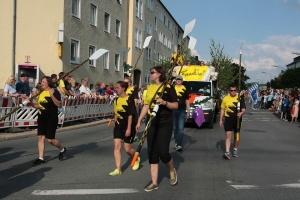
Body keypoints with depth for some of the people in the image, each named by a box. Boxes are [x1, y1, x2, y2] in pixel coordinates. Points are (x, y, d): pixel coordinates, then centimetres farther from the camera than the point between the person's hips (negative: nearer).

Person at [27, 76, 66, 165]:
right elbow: (38, 106, 18)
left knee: (50, 139, -3)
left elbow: (58, 104, -19)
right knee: (40, 137, 2)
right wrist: (31, 103, 2)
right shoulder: (41, 93, 11)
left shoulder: (55, 92, -9)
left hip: (52, 118, -7)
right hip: (41, 118, 7)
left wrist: (52, 95, -30)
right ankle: (41, 158, 9)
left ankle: (62, 149, 25)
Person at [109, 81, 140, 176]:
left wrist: (129, 129, -19)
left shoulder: (129, 100, -14)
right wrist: (115, 124, 16)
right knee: (116, 147, -4)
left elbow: (130, 115, -16)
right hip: (118, 127, 6)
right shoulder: (116, 100, 6)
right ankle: (118, 169, 1)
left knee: (127, 149, 3)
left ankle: (136, 159, 34)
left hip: (128, 128, -6)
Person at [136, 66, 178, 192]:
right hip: (152, 123, 6)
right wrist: (139, 121, 13)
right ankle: (154, 183, 12)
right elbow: (146, 105, 16)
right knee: (152, 153, 4)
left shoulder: (168, 87, -7)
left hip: (165, 123, -6)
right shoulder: (150, 88, 11)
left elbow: (176, 106, -7)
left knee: (163, 152, -10)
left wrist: (164, 102, -24)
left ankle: (172, 170, 23)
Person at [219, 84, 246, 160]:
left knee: (236, 135, 13)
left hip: (237, 120, 1)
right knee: (228, 135, -10)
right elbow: (222, 109, 8)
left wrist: (241, 113, -27)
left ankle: (235, 150, 31)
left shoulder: (240, 98, -1)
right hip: (228, 120, 0)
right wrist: (221, 120, 4)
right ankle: (227, 152, -14)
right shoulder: (225, 98, 2)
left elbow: (243, 109, -3)